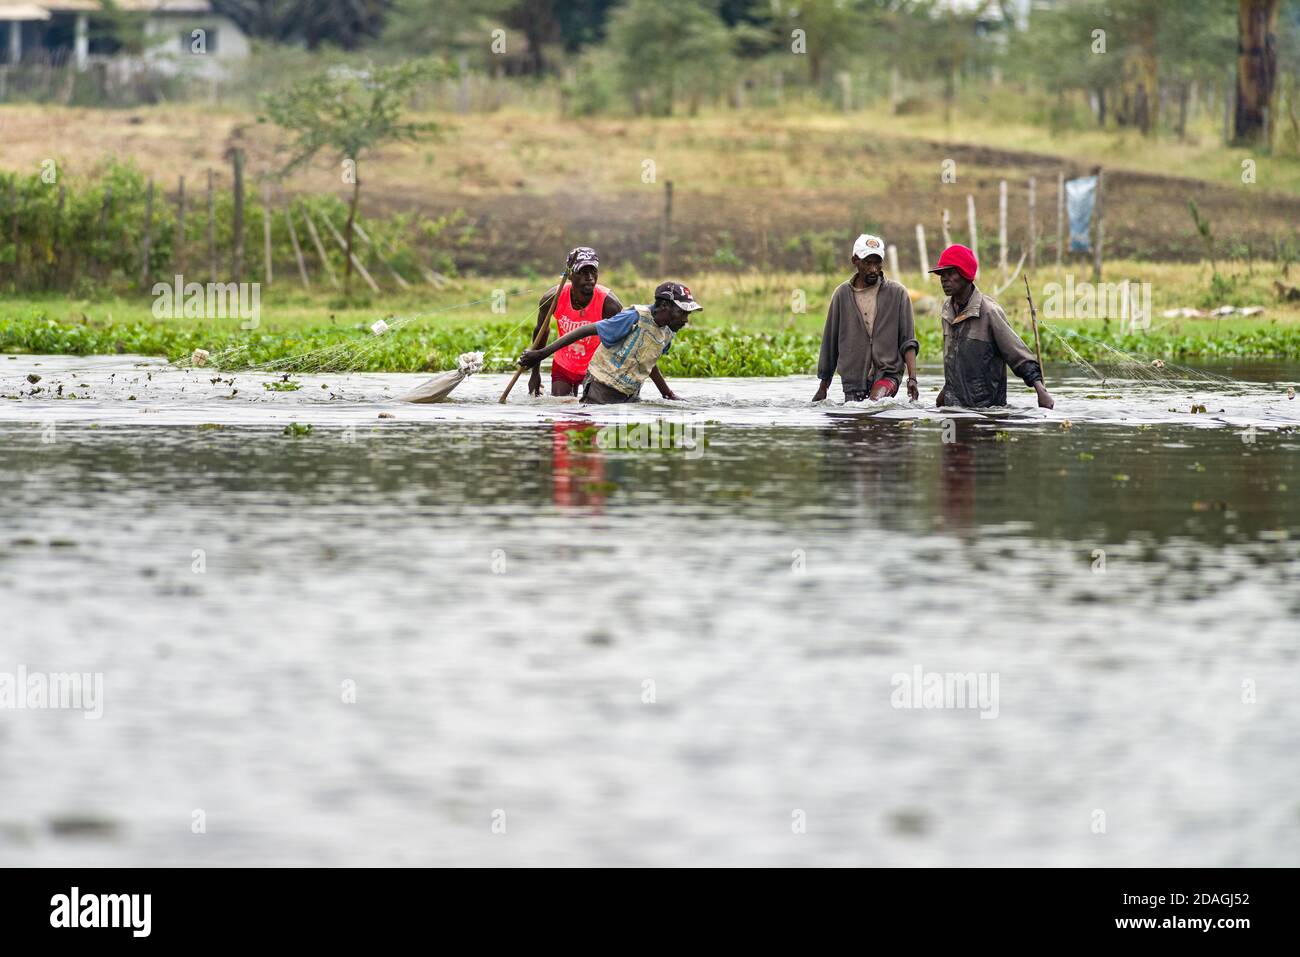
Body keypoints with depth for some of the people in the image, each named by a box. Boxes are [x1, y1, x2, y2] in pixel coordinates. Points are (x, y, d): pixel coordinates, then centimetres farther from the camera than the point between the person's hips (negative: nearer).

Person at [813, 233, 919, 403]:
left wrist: (912, 378, -14)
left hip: (887, 372, -3)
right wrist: (823, 388, 15)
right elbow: (830, 343, 12)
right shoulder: (842, 294, 5)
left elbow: (907, 342, 0)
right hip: (853, 380, 3)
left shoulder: (897, 293, 0)